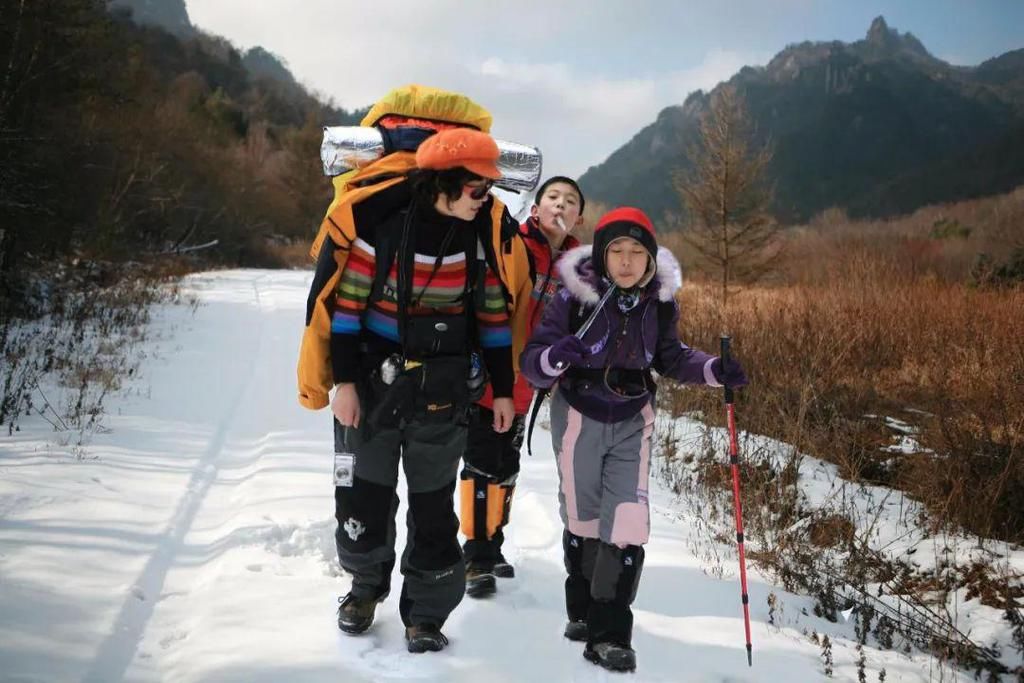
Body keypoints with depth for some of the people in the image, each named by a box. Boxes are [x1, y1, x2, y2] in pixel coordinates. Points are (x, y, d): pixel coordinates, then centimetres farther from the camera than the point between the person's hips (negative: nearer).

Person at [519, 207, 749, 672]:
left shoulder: (660, 302, -8)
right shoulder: (575, 296, -18)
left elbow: (669, 358, 9)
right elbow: (531, 363, -18)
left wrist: (715, 370, -8)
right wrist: (556, 356, -41)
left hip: (632, 423, 2)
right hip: (579, 418, -1)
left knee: (627, 525, -7)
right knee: (582, 520, 13)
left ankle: (609, 634, 5)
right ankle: (582, 610, 37)